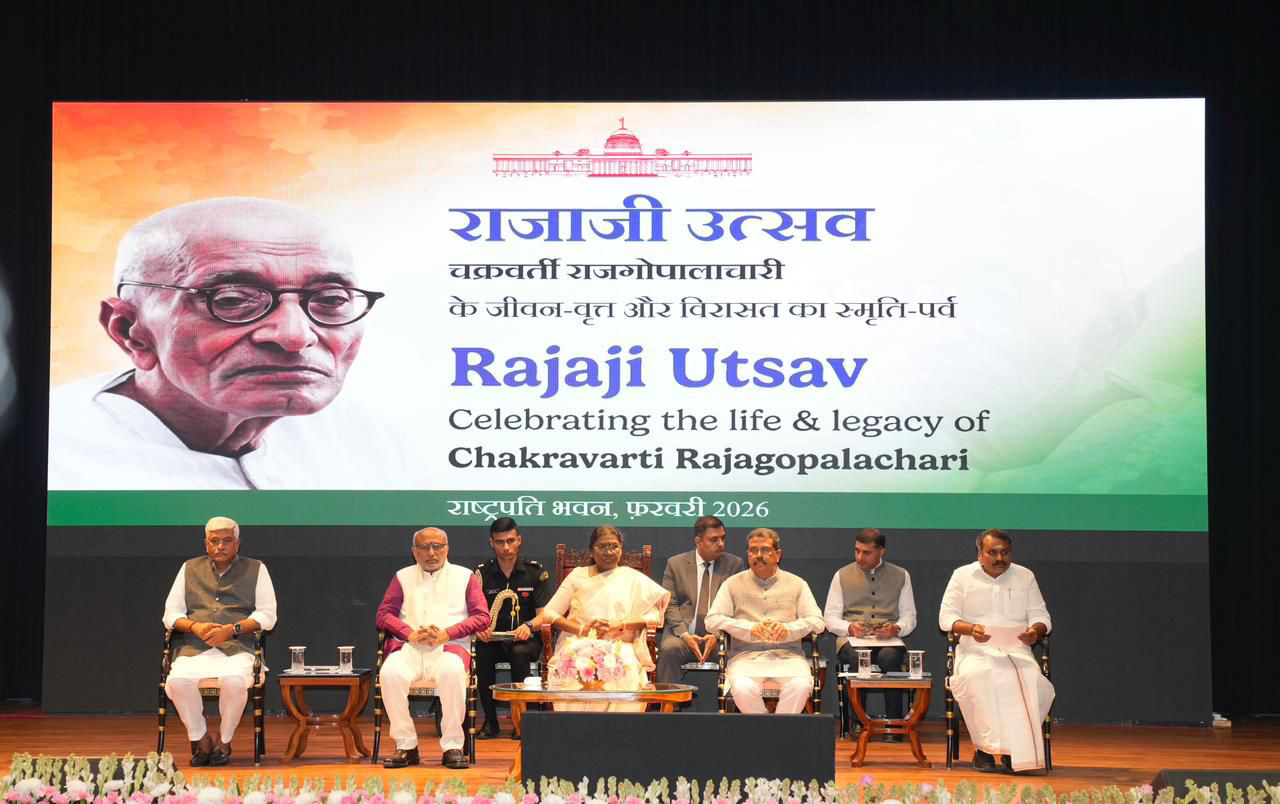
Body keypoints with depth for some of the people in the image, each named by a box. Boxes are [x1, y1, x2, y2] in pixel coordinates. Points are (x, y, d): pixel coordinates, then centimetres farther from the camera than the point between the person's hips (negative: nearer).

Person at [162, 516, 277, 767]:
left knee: (234, 680, -36)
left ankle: (224, 740, -9)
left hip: (237, 649, -2)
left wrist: (231, 629, -11)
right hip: (194, 649, 2)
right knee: (178, 680, -31)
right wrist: (194, 627, -7)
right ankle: (200, 739, -9)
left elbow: (267, 615, 5)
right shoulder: (190, 569, 21)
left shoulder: (256, 569, 15)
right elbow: (170, 614, 15)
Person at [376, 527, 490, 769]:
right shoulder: (403, 577, 21)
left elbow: (482, 617, 7)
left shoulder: (465, 576, 17)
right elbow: (384, 614, 12)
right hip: (409, 648, 2)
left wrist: (447, 633, -8)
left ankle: (452, 747, -26)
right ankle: (406, 746, -20)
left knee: (452, 671, -37)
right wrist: (410, 634, -7)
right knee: (390, 673, -32)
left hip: (450, 646, -2)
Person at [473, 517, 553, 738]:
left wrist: (529, 626, -25)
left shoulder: (535, 572, 2)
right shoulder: (482, 573, 6)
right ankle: (490, 721, -18)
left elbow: (544, 614, -2)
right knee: (482, 654, -32)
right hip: (493, 639, 1)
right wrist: (480, 628, -24)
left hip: (526, 639, -1)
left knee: (519, 653, -35)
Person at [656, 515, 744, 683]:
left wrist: (717, 635, -11)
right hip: (683, 633, 1)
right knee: (669, 649, -32)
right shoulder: (675, 564, 10)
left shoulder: (734, 564, 10)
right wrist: (685, 635, -12)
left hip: (720, 636, 0)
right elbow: (670, 605, 5)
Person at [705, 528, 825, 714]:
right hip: (747, 655, 0)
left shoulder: (797, 584, 17)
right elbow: (712, 620, 4)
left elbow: (816, 621, 8)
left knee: (801, 686, -33)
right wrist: (750, 629, -12)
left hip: (787, 655, 1)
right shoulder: (733, 584, 15)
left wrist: (788, 629, -14)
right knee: (743, 688, -34)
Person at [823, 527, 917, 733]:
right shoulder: (842, 576, 14)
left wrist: (896, 629, -8)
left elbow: (909, 616, 14)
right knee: (858, 658, -36)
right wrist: (850, 628, -9)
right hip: (852, 639, 0)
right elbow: (830, 617, 11)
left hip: (889, 640, 0)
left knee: (889, 657, -36)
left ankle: (894, 723, -32)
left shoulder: (900, 576, 16)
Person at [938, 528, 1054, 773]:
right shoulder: (963, 576, 11)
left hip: (1016, 650, 2)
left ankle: (1018, 749, -19)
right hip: (976, 651, -2)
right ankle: (983, 749, -24)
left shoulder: (1025, 576, 17)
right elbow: (946, 617, 4)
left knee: (1032, 680, -32)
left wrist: (1036, 629, -10)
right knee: (975, 677, -37)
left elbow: (1040, 616, 15)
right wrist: (970, 629, -17)